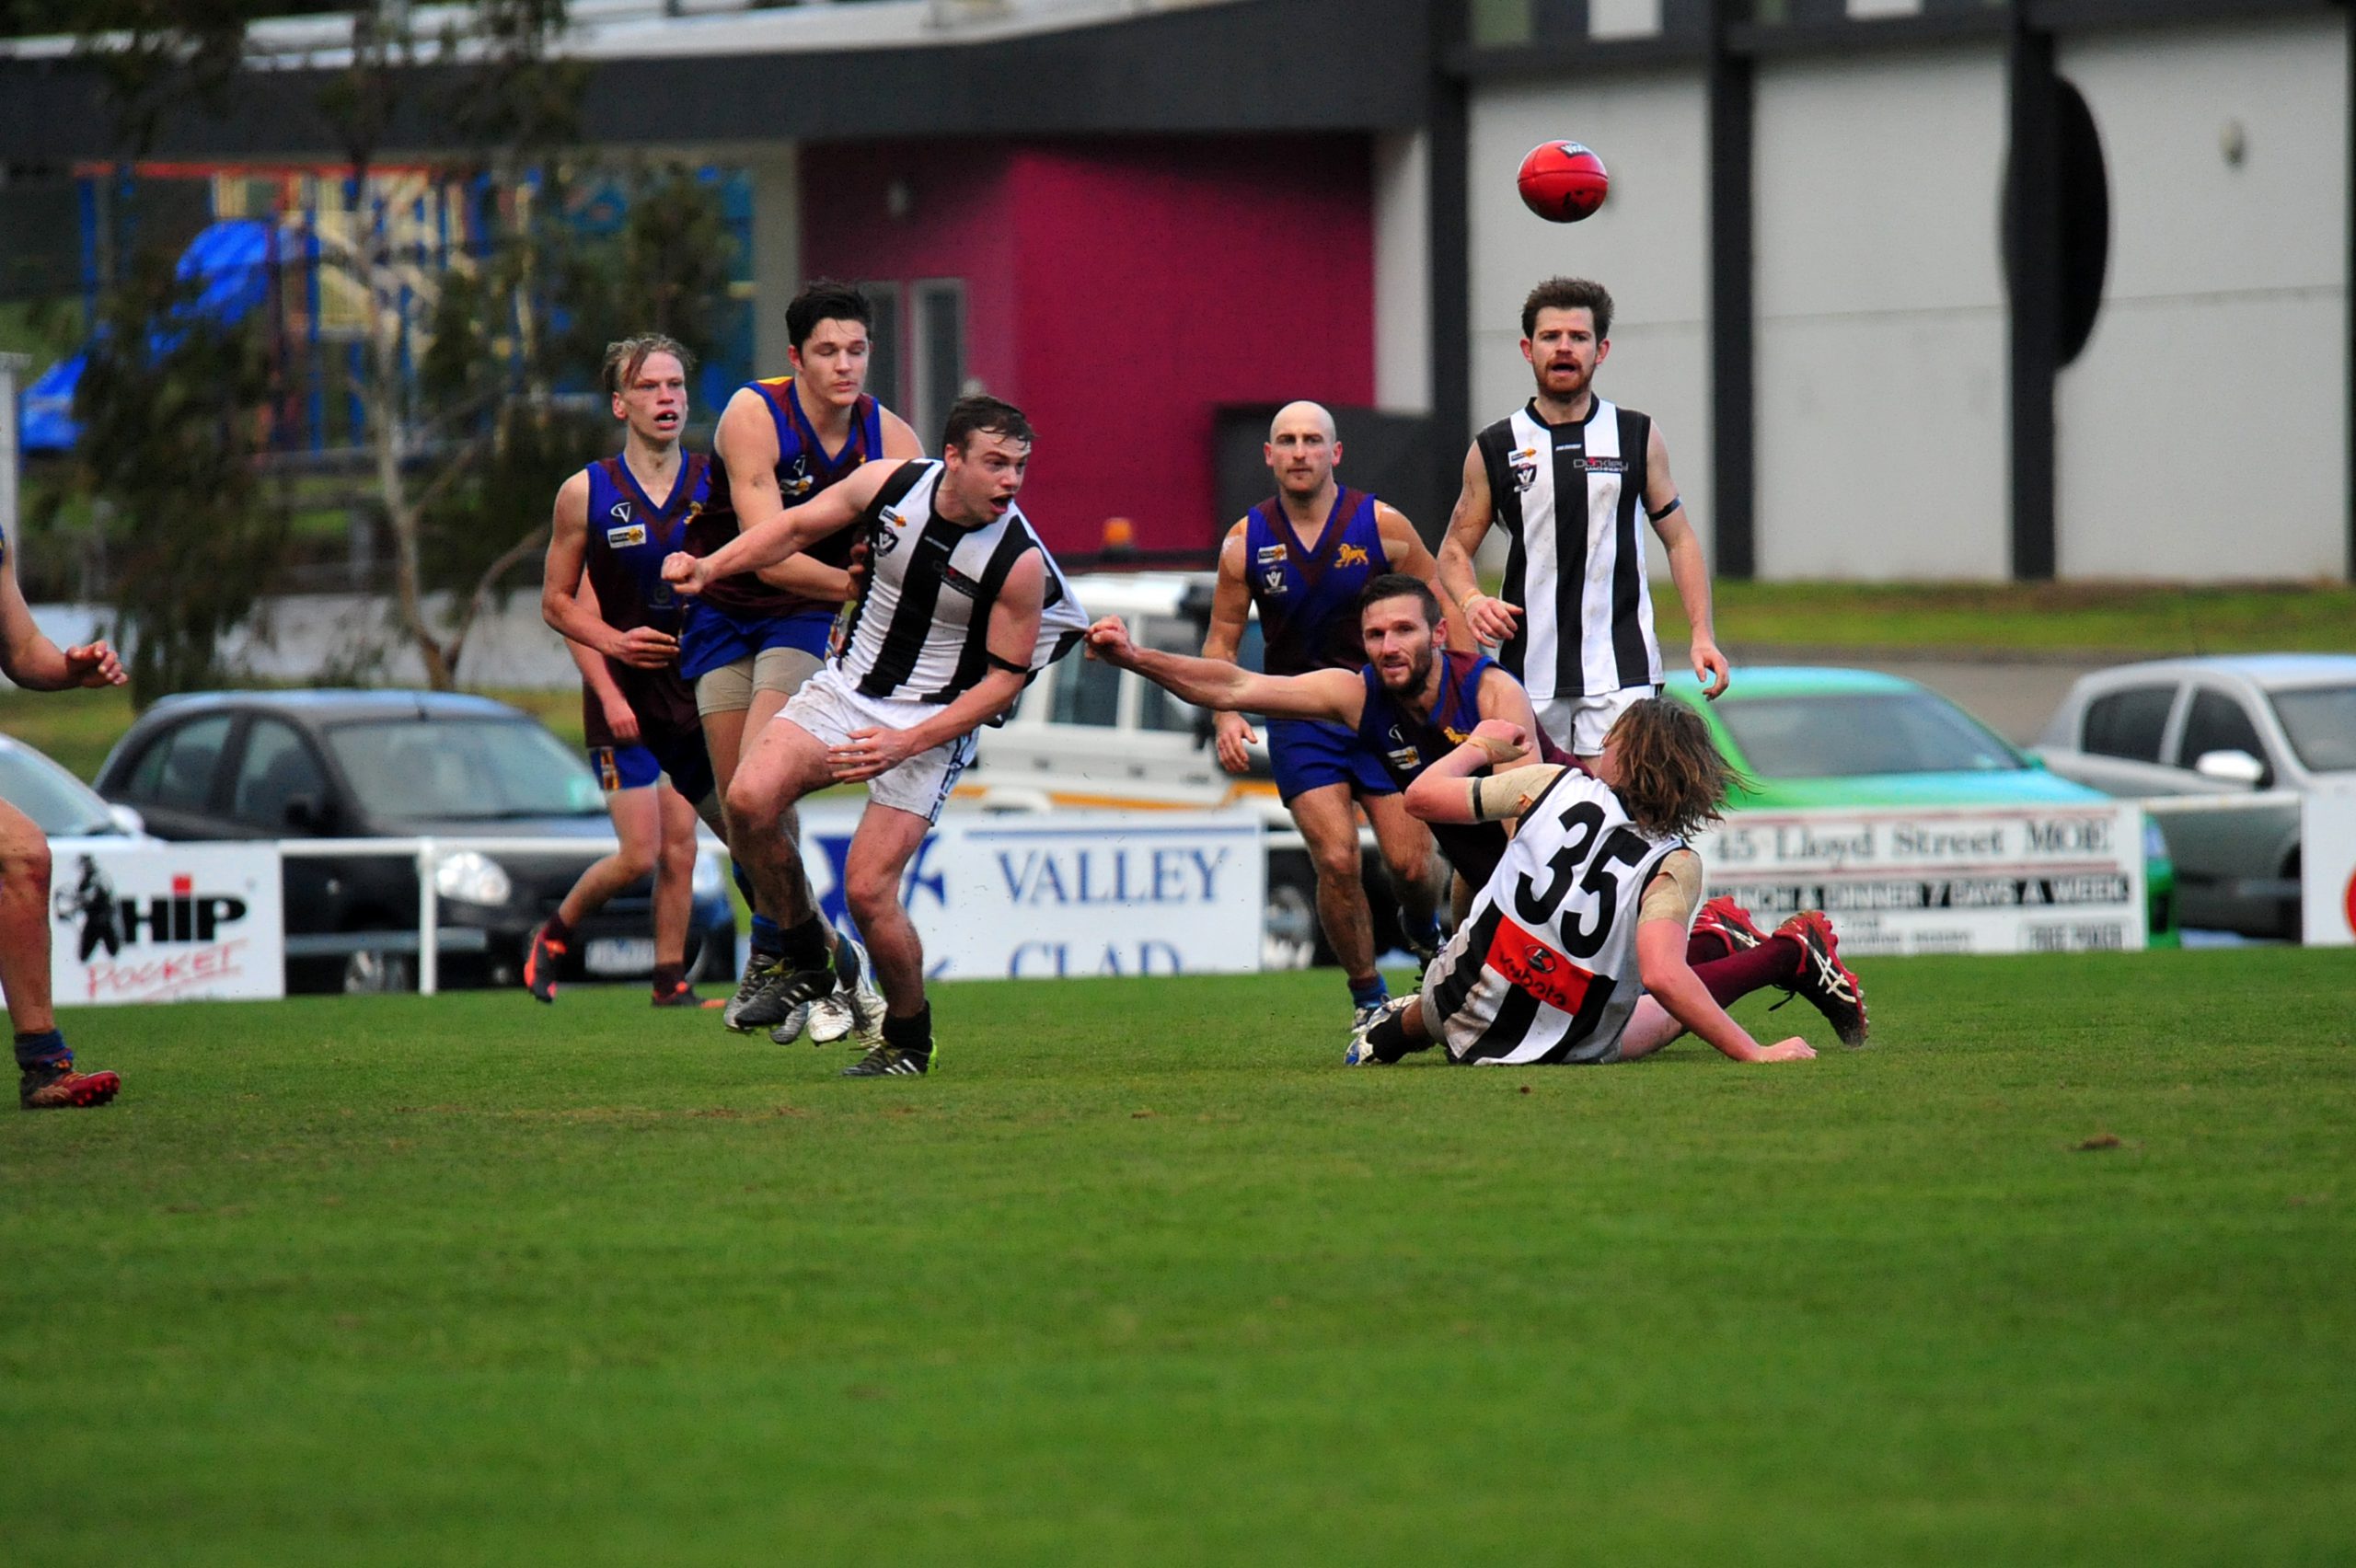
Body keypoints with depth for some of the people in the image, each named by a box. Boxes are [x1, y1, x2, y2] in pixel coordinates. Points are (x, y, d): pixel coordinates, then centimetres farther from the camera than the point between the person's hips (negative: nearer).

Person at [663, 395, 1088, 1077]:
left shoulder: (1020, 561, -20)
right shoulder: (888, 484, -10)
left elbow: (1005, 679, -13)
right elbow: (796, 527, 8)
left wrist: (906, 743, -23)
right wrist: (709, 567, -5)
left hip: (935, 721, -4)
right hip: (846, 685, 4)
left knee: (867, 892, -13)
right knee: (749, 799, -21)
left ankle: (909, 1039, 14)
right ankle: (808, 955, 4)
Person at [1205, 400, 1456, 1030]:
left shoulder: (1381, 525, -4)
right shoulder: (1245, 543, 0)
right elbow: (1221, 641, 8)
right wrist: (1225, 715, -8)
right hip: (1299, 717, 0)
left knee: (1411, 863, -8)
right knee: (1336, 861, -15)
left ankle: (1423, 929, 30)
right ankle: (1369, 998, 3)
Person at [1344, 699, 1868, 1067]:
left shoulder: (1557, 785, -13)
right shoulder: (1674, 866, -19)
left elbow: (1422, 796, -4)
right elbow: (1663, 977, -33)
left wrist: (1478, 747, 16)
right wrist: (1753, 1054, -28)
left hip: (1458, 1010, 2)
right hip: (1571, 1047, -2)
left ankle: (1402, 1027, 47)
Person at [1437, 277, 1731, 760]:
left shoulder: (1638, 438, 7)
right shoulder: (1495, 449, 6)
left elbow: (1679, 538, 12)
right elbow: (1455, 548, 12)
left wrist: (1702, 634, 0)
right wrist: (1471, 602, -10)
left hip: (1620, 670, -1)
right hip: (1528, 674, 1)